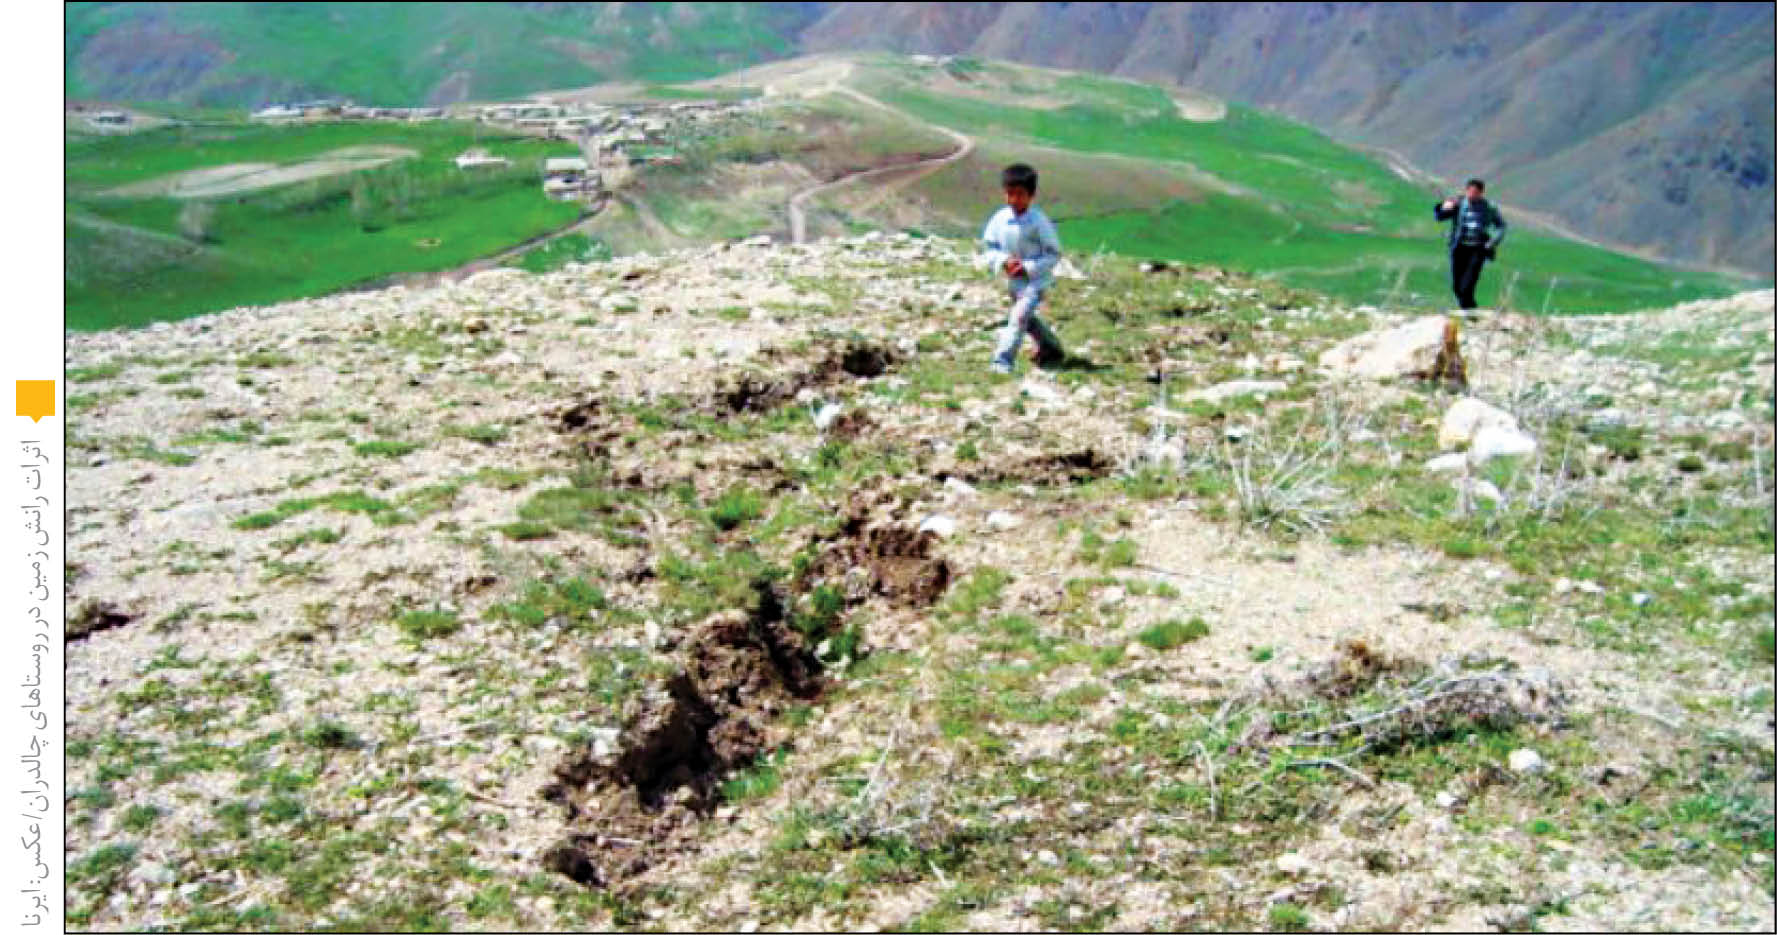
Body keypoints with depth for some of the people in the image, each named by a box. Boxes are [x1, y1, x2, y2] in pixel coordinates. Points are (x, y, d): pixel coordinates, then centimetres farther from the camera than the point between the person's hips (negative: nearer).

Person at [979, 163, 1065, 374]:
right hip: (1013, 281, 6)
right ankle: (1052, 349, 46)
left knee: (1019, 315, -21)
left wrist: (1029, 267, -25)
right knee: (1028, 319, 23)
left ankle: (1003, 360, -18)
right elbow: (988, 248, 0)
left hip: (1036, 280, -6)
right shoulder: (999, 219, -9)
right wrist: (1004, 260, -20)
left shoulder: (1039, 221, -20)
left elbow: (1054, 254, -15)